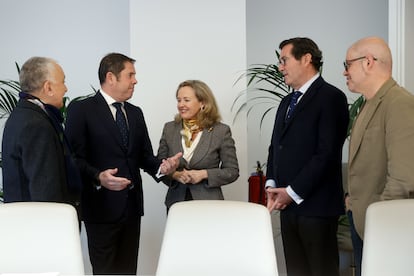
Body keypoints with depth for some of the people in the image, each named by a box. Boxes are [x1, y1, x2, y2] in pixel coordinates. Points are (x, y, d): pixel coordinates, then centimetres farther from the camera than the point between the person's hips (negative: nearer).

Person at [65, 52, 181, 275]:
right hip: (102, 206, -6)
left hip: (132, 205, 6)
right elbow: (75, 157, -12)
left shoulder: (135, 113, 14)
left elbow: (144, 155, 13)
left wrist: (161, 167, -8)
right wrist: (98, 177, -29)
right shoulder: (81, 109, -6)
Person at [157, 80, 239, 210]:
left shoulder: (221, 131, -5)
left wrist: (204, 174, -15)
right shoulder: (169, 129, 4)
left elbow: (232, 171, -2)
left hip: (208, 203, -2)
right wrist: (174, 174, -12)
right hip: (176, 201, 2)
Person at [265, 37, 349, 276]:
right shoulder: (287, 102, 18)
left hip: (316, 205, -7)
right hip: (288, 204, 7)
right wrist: (272, 184, 3)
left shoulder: (331, 97, -8)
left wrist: (293, 192, -14)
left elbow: (327, 152, -16)